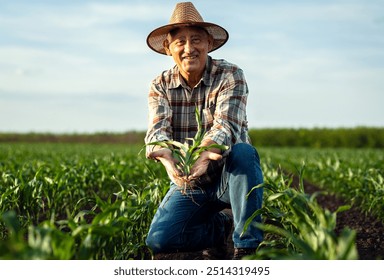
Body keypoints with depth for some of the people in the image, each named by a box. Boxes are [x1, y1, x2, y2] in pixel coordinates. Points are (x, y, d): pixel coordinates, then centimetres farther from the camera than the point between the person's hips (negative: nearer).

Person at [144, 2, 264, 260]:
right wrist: (167, 157, -45)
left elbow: (226, 125, -28)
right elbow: (157, 130, -19)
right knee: (158, 241, -19)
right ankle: (224, 223, 7)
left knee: (243, 151, -37)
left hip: (229, 178, -3)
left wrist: (205, 151, -52)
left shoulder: (230, 75, -11)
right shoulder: (161, 86, -2)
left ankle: (247, 245, -26)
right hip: (187, 184, 3)